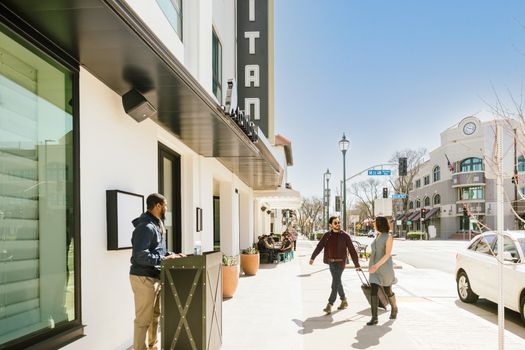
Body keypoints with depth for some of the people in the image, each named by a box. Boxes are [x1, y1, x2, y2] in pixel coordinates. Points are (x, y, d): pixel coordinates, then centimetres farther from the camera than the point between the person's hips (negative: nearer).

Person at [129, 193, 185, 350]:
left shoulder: (156, 225, 13)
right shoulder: (146, 226, -19)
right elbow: (140, 255, -26)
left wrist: (171, 255, 4)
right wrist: (164, 259, -21)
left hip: (155, 276, 10)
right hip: (143, 278, -10)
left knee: (155, 316, 19)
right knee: (143, 319, -1)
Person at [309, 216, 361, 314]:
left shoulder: (345, 236, -5)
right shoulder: (327, 235, 4)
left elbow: (352, 250, -3)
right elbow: (319, 247, 2)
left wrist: (357, 264, -3)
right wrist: (312, 258, -6)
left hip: (340, 262, -5)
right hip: (331, 262, 5)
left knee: (335, 284, -10)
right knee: (337, 282, 16)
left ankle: (329, 305, -11)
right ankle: (344, 301, 33)